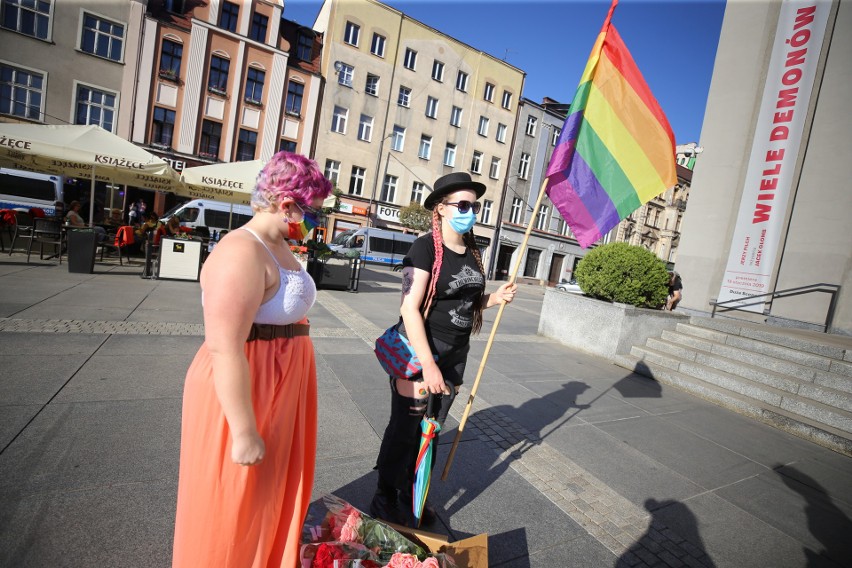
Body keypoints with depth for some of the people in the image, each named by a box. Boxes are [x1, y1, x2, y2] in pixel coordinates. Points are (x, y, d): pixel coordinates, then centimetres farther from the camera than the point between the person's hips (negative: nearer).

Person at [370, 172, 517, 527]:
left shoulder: (472, 252, 7)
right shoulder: (426, 247, -15)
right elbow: (410, 308, -21)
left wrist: (495, 298, -1)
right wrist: (428, 364, -26)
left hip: (455, 354, 7)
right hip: (418, 351, -7)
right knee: (404, 430, 6)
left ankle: (411, 499, 38)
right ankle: (385, 503, 29)